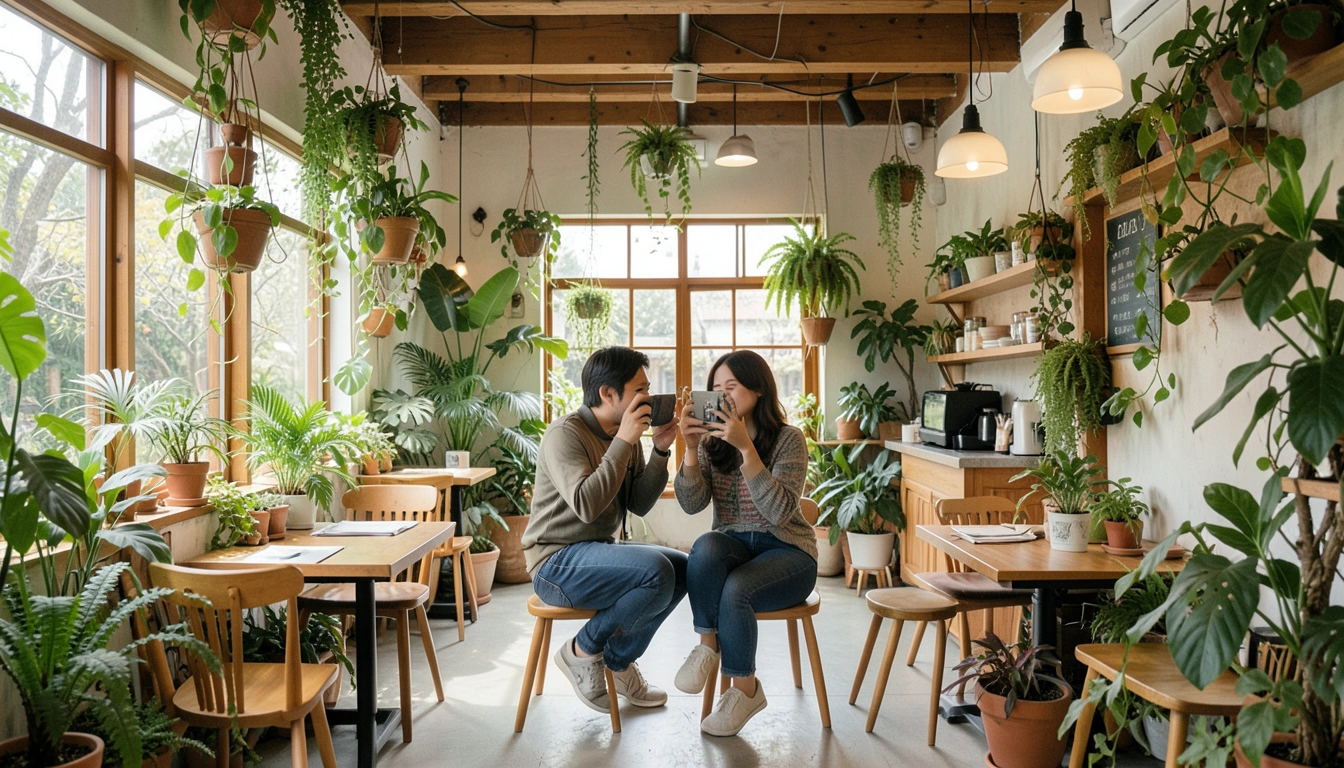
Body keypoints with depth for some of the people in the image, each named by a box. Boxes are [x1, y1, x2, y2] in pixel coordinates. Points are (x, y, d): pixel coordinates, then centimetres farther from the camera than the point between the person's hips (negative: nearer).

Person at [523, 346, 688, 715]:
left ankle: (619, 660, 11)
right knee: (656, 572, -27)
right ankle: (582, 651, -5)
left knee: (684, 569, -2)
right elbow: (586, 505, -30)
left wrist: (660, 451, -7)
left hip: (599, 551, 9)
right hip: (558, 561, -9)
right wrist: (623, 443, -27)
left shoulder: (624, 436, 9)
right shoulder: (566, 433, -16)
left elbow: (640, 505, 4)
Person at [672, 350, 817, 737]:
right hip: (732, 547, 3)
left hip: (785, 550, -2)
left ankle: (745, 688, -6)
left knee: (735, 591, -32)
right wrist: (691, 448, -20)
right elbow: (691, 504, -6)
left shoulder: (788, 439, -7)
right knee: (705, 546, -33)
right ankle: (708, 644, -13)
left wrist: (746, 447, -29)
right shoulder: (713, 440, 4)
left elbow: (779, 512, -21)